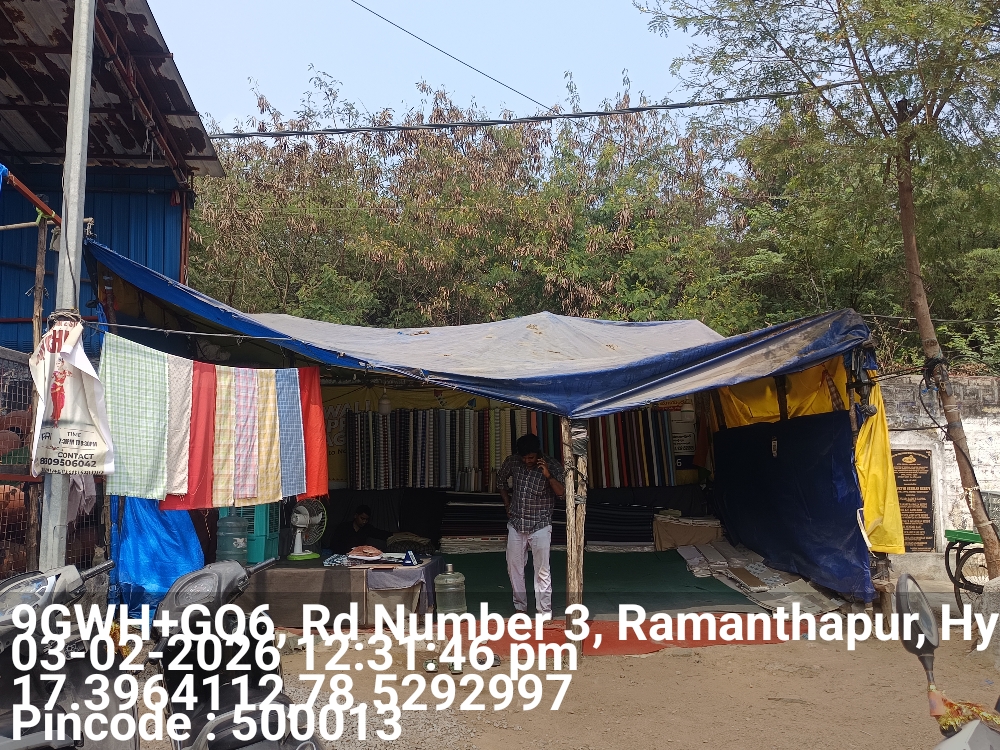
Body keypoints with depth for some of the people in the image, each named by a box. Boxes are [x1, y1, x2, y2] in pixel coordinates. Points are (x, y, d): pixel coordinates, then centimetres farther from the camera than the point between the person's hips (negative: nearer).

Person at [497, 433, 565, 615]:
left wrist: (548, 476, -33)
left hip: (540, 526, -4)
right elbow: (501, 480, 16)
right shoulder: (511, 462, -3)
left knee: (542, 570, -2)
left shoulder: (553, 466, -12)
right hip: (516, 524, 4)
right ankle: (520, 607, 26)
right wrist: (507, 505, 11)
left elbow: (561, 492, -19)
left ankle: (544, 612, 6)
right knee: (514, 567, 10)